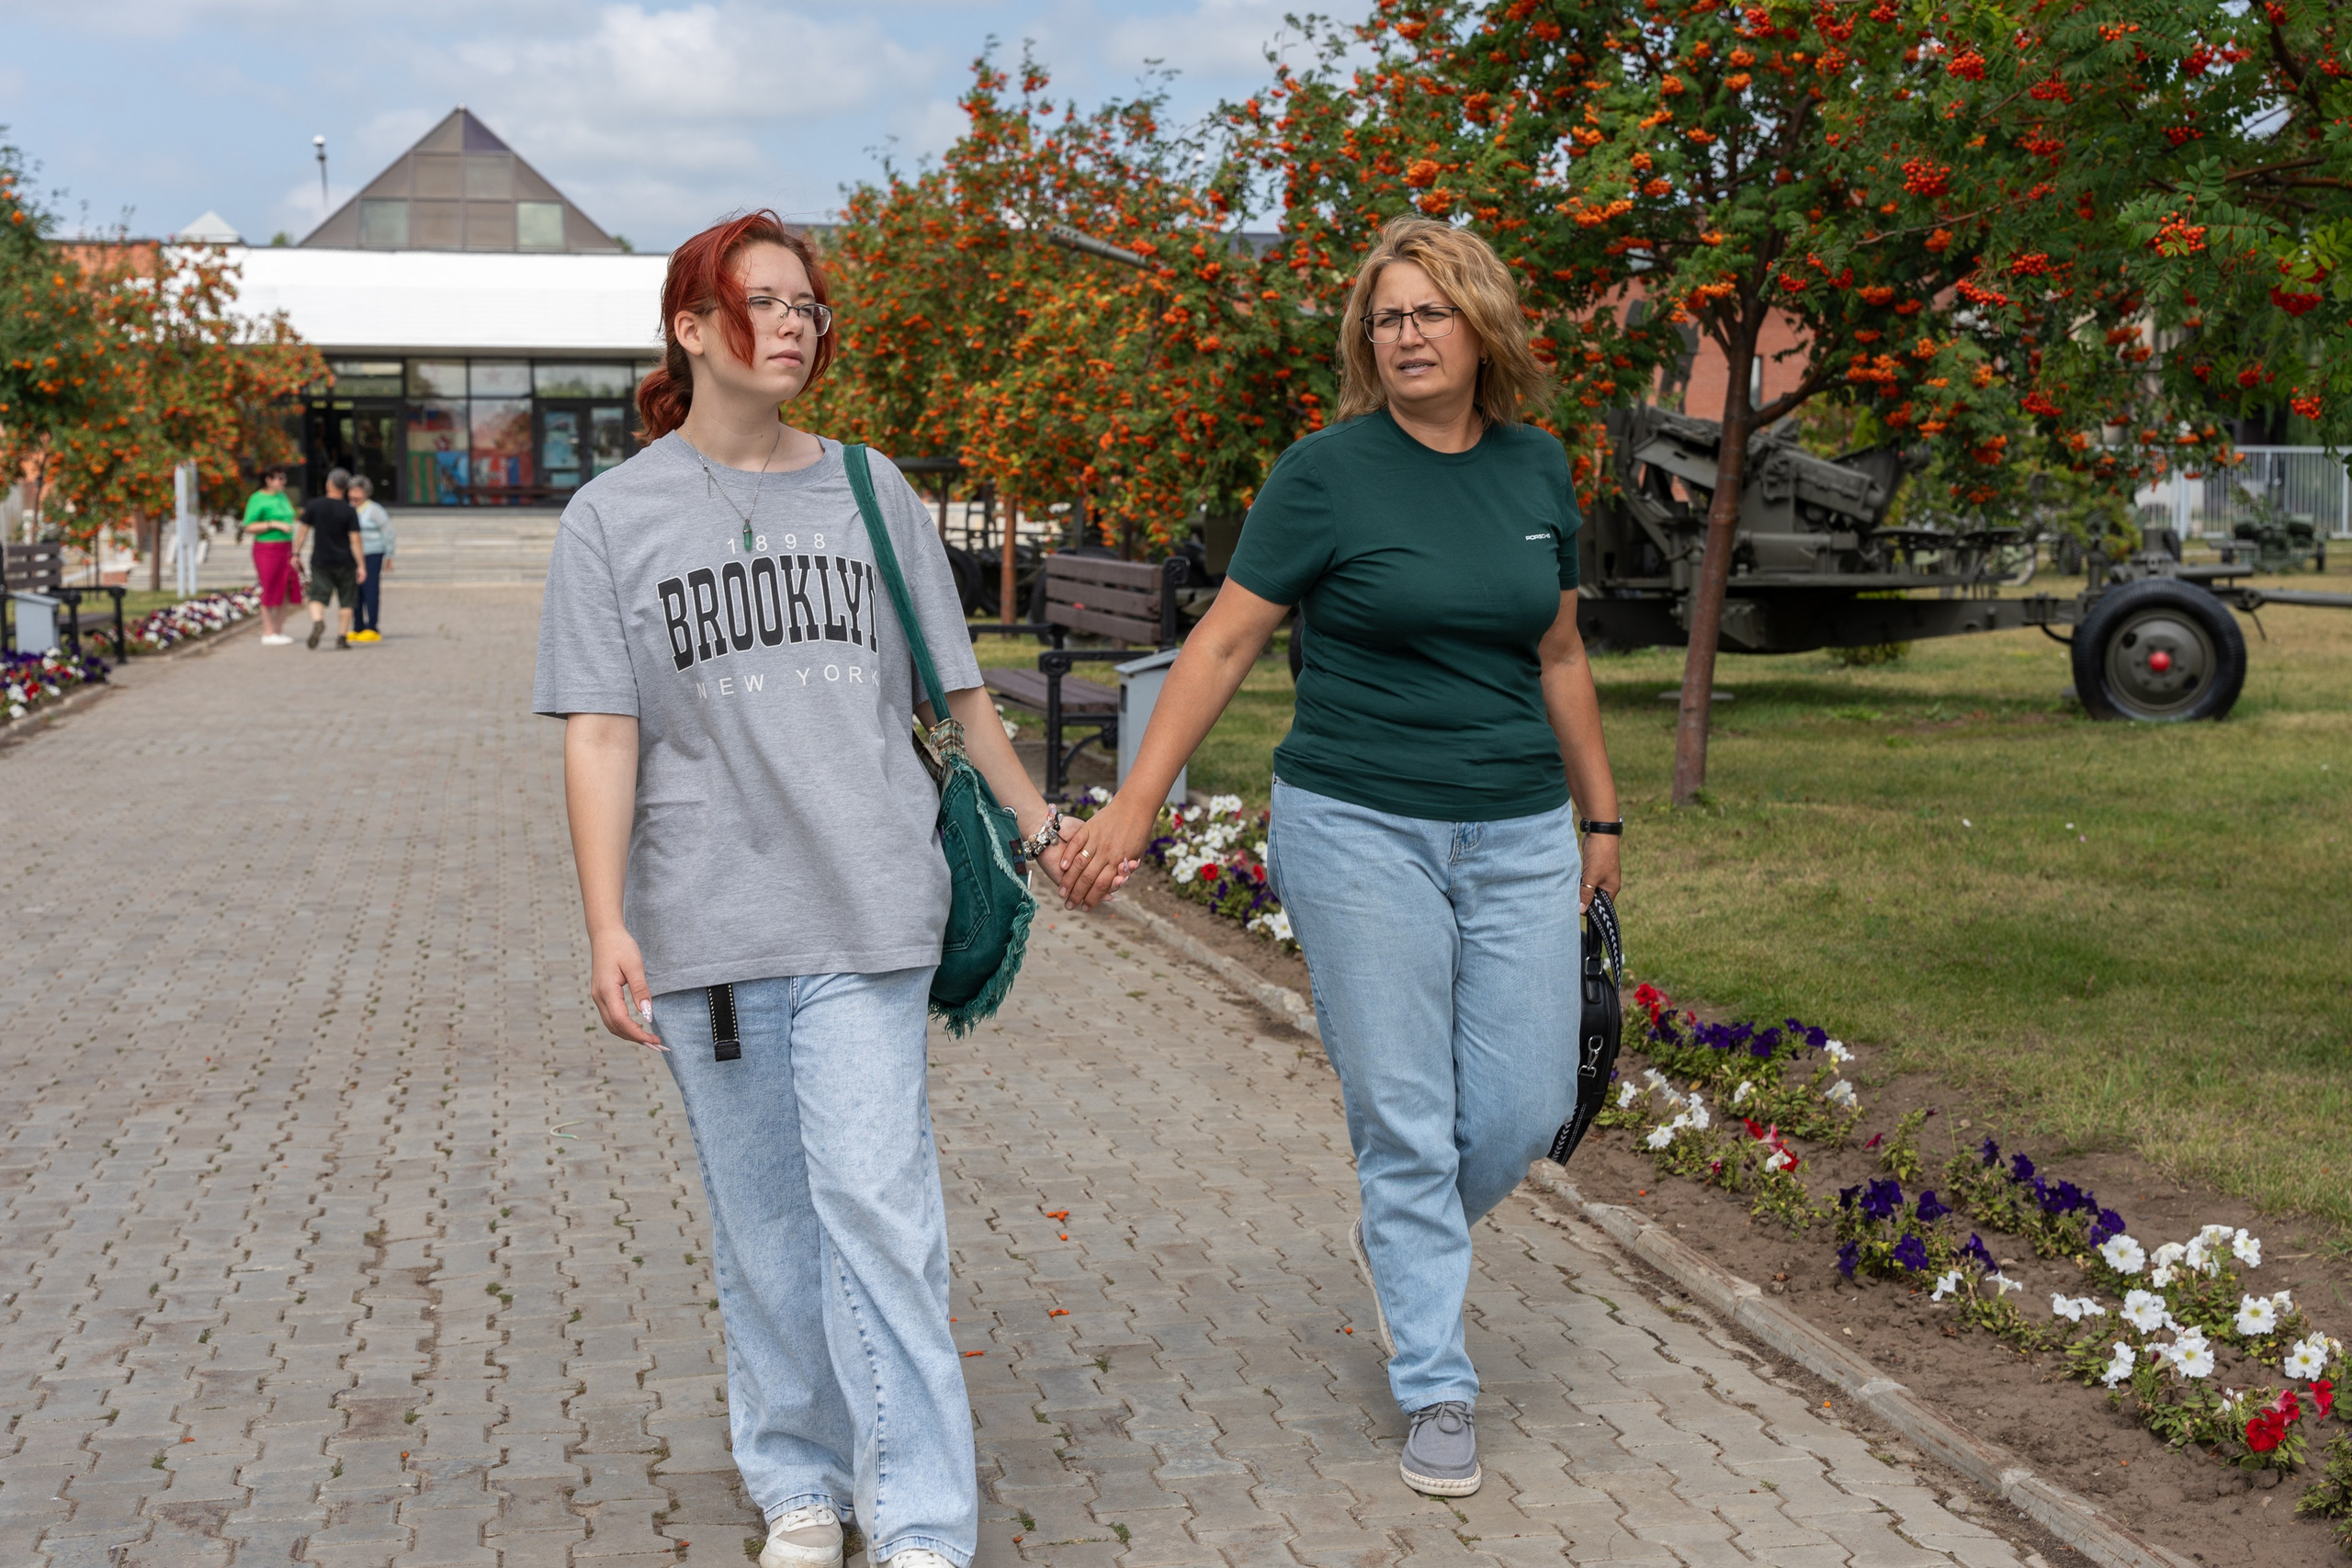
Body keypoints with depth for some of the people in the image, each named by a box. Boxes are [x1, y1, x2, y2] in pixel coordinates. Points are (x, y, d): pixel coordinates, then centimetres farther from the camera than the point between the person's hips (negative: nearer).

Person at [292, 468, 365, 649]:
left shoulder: (314, 505, -3)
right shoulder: (349, 511, -7)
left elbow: (302, 529, 0)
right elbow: (355, 540, -10)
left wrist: (296, 553, 9)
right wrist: (361, 565, -7)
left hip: (320, 561, 1)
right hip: (345, 562, -1)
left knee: (318, 596, 4)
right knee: (346, 600, 9)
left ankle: (318, 621, -25)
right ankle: (342, 637, 7)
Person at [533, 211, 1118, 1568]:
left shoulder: (871, 492, 8)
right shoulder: (615, 517, 3)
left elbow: (955, 688, 16)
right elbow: (600, 737, -2)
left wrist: (1039, 820, 19)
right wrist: (608, 928, -10)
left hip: (869, 909, 0)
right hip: (706, 921, 0)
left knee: (875, 1199, -7)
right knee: (761, 1217, 9)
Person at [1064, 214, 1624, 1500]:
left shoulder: (1537, 468, 7)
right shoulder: (1327, 472, -7)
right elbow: (1222, 643, -7)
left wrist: (1599, 814, 20)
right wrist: (1135, 804, -14)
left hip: (1515, 834, 5)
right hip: (1359, 829, -4)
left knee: (1525, 1107, 5)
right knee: (1405, 1120, 1)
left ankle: (1401, 1247, 36)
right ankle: (1436, 1390, 16)